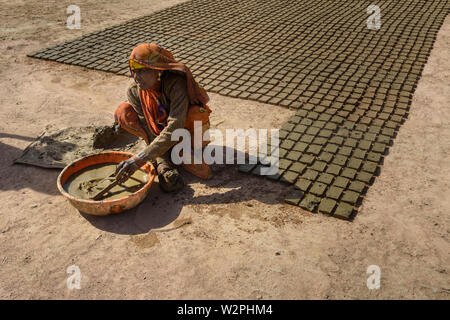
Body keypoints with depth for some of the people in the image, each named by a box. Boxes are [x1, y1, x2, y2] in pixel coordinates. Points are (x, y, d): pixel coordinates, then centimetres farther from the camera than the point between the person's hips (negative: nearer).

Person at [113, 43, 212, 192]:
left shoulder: (176, 83, -32)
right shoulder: (134, 92, -17)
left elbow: (175, 128, -42)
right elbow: (149, 130, -20)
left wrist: (139, 159, -46)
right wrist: (163, 165, -33)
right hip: (160, 132, 4)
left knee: (198, 113, -37)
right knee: (123, 112, -20)